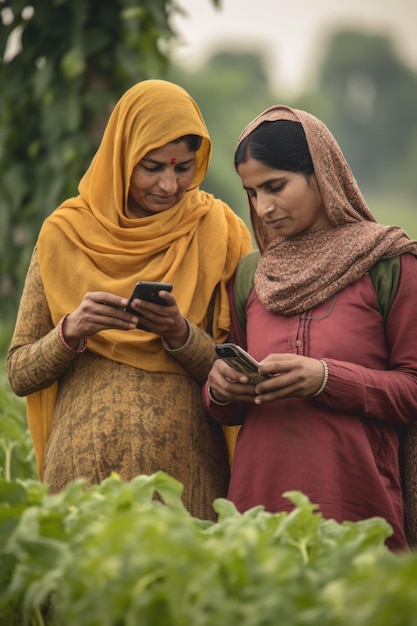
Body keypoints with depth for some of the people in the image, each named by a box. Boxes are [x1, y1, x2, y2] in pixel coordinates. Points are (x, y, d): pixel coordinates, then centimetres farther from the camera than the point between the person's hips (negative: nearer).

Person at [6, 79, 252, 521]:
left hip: (188, 472, 0)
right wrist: (71, 331, -14)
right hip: (86, 466, 0)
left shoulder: (217, 232, 3)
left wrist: (181, 334, -15)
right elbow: (19, 375, 4)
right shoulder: (67, 234, 3)